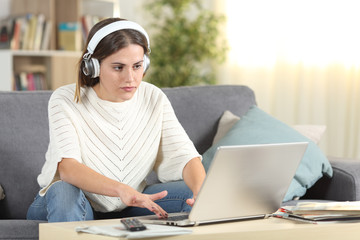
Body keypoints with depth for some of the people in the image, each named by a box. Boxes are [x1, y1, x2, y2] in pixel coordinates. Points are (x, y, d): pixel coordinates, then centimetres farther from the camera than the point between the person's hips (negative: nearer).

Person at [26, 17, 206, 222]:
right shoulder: (66, 100, -18)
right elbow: (67, 167, -33)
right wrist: (121, 189, -52)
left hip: (128, 205, 3)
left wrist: (202, 193, -37)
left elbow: (184, 155, -13)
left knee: (191, 193, -20)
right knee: (64, 191, -37)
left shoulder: (154, 99, -6)